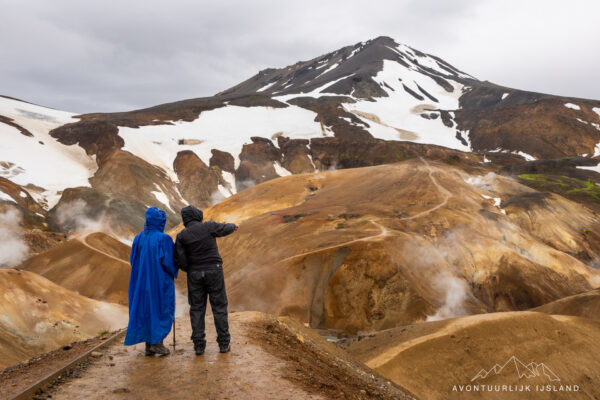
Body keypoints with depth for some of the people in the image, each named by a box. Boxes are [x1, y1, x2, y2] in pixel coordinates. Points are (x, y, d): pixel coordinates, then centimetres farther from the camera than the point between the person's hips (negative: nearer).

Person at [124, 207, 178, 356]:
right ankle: (157, 344, 6)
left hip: (142, 282, 5)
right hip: (161, 281, -5)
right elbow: (168, 261, -17)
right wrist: (174, 273, 3)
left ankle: (149, 345, 15)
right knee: (162, 310, 7)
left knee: (145, 310, 12)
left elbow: (132, 260, 6)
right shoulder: (164, 239, -15)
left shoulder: (138, 238, 1)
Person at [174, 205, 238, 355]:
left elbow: (180, 260, -7)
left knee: (197, 309, 10)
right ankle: (224, 344, 10)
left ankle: (199, 345, 9)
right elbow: (224, 229, 14)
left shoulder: (181, 236, -5)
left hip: (195, 274, 1)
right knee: (219, 307, 7)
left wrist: (189, 269, 13)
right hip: (214, 272, -1)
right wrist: (233, 226, 37)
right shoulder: (209, 226, -6)